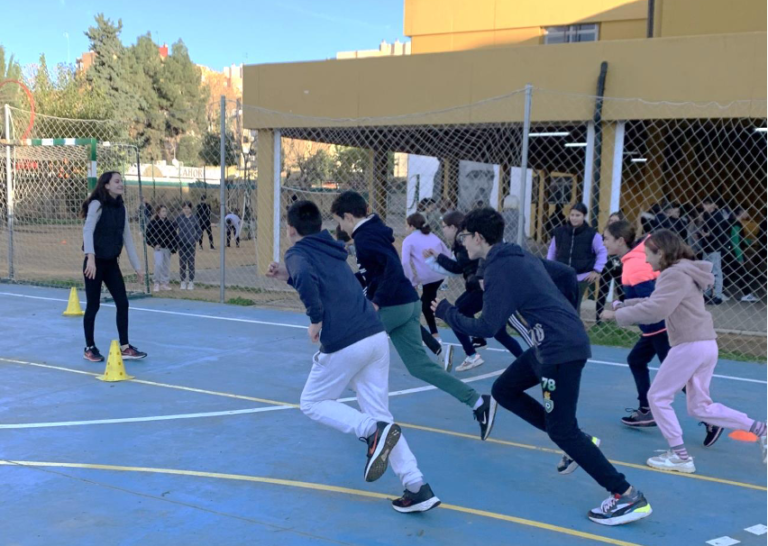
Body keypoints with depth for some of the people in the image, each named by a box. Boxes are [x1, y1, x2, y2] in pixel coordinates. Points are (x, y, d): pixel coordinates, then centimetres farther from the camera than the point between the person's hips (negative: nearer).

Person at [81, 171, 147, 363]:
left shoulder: (121, 208, 7)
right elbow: (87, 231, -20)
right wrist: (90, 257, -33)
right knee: (93, 305, 2)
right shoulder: (97, 205, -10)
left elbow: (127, 238, 11)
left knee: (123, 303, 1)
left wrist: (137, 266, 10)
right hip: (95, 262, -6)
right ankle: (89, 348, 17)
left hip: (111, 262, 6)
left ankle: (124, 347, 9)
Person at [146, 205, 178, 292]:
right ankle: (157, 283, -5)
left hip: (167, 248, 4)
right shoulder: (153, 223, -6)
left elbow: (174, 235, 10)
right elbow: (148, 235, -4)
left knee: (167, 266, 9)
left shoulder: (169, 223, 4)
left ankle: (165, 283, 20)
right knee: (159, 264, -17)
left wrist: (174, 247, 2)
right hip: (158, 248, -4)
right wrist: (154, 244, -11)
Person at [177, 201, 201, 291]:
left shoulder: (194, 219, 1)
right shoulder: (179, 218, 0)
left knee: (191, 263, 3)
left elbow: (199, 231, 9)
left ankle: (191, 282, 10)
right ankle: (183, 282, 13)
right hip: (181, 244, 0)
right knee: (182, 264, 5)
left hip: (191, 244, 0)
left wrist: (196, 240, 0)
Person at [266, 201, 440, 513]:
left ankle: (373, 431, -10)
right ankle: (418, 488, 0)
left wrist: (315, 319, -13)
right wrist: (288, 276, 28)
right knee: (379, 415, 12)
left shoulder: (298, 253, 0)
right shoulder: (331, 250, 21)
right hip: (376, 337, 7)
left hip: (344, 344, -7)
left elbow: (305, 280, -25)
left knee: (312, 404, 15)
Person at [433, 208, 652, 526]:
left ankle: (627, 498, -2)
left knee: (561, 431, -5)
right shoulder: (517, 257, 14)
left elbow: (487, 327, -17)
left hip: (562, 348, -10)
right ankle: (577, 443, 18)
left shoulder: (500, 269, -15)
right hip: (562, 341, 10)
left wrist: (446, 312, -4)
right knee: (504, 391, 16)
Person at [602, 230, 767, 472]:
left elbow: (655, 310, -24)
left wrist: (618, 315, -16)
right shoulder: (682, 272, 19)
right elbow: (656, 301, 23)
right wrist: (623, 304, 15)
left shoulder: (675, 274, -14)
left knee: (658, 397, 2)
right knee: (700, 407, 17)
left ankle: (680, 456, 5)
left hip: (691, 346, -10)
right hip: (706, 344, 10)